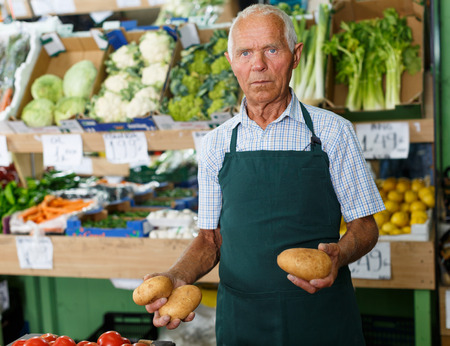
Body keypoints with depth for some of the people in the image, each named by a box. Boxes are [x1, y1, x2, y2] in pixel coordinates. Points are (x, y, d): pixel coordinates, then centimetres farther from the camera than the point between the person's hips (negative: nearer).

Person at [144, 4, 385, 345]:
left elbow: (364, 226, 1)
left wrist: (339, 254, -20)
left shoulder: (332, 131, -2)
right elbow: (211, 239, 8)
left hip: (322, 317, -2)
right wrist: (176, 277, -11)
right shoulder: (216, 143, 4)